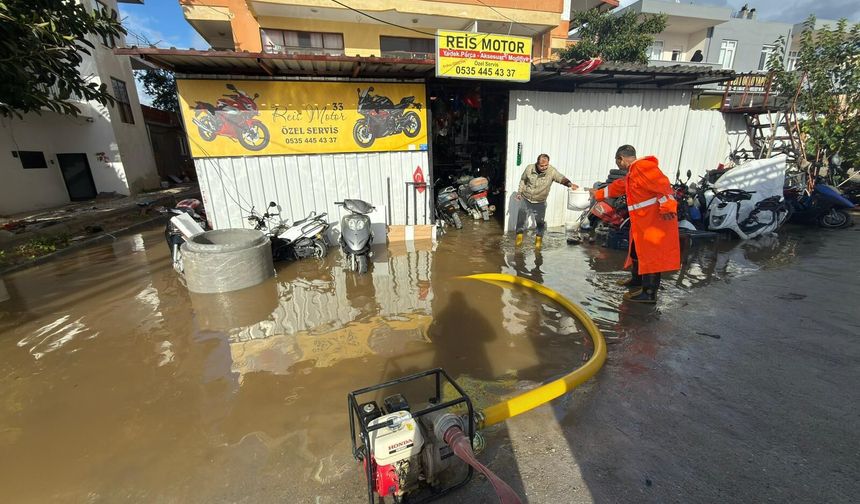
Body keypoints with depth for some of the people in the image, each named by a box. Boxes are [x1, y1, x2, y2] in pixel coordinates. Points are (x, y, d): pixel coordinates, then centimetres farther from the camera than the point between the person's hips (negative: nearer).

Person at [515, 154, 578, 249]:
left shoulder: (552, 171, -18)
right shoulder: (529, 168, -13)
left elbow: (561, 178, -28)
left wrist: (570, 184, -48)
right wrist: (519, 192, 7)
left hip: (540, 202, -1)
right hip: (525, 199, 1)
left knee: (540, 222, 7)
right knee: (521, 218, 9)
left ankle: (538, 238, 29)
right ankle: (519, 235, 31)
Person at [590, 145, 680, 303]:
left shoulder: (642, 166, -13)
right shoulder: (633, 173, 21)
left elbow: (662, 184, -24)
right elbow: (618, 186, 36)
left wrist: (667, 206, -29)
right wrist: (599, 193, 43)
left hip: (655, 219, -11)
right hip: (643, 220, 11)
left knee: (651, 253, -8)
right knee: (637, 250, 22)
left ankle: (649, 293, -4)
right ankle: (637, 280, 39)